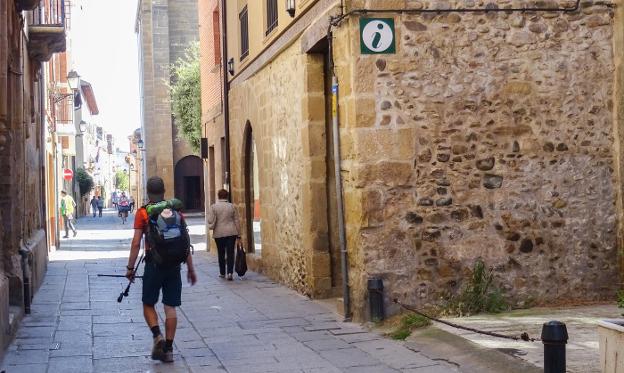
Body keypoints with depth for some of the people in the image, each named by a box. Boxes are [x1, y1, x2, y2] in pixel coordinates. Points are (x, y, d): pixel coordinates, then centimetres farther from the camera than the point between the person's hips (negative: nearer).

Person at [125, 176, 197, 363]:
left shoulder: (143, 212, -3)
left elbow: (136, 243, -7)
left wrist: (130, 267, 0)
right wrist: (190, 269, 10)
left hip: (154, 264, -3)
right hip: (174, 264, 3)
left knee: (148, 304, 12)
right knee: (170, 307, 6)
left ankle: (157, 336, -9)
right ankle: (168, 349, 6)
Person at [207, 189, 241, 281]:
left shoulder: (213, 207, -3)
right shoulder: (232, 206, 3)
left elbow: (211, 221, -8)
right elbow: (237, 221, 4)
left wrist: (211, 227, 15)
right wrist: (238, 235, 9)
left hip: (219, 233, 0)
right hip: (231, 233, 1)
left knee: (221, 253, 12)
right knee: (230, 253, 0)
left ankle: (222, 273, 21)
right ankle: (230, 272, -12)